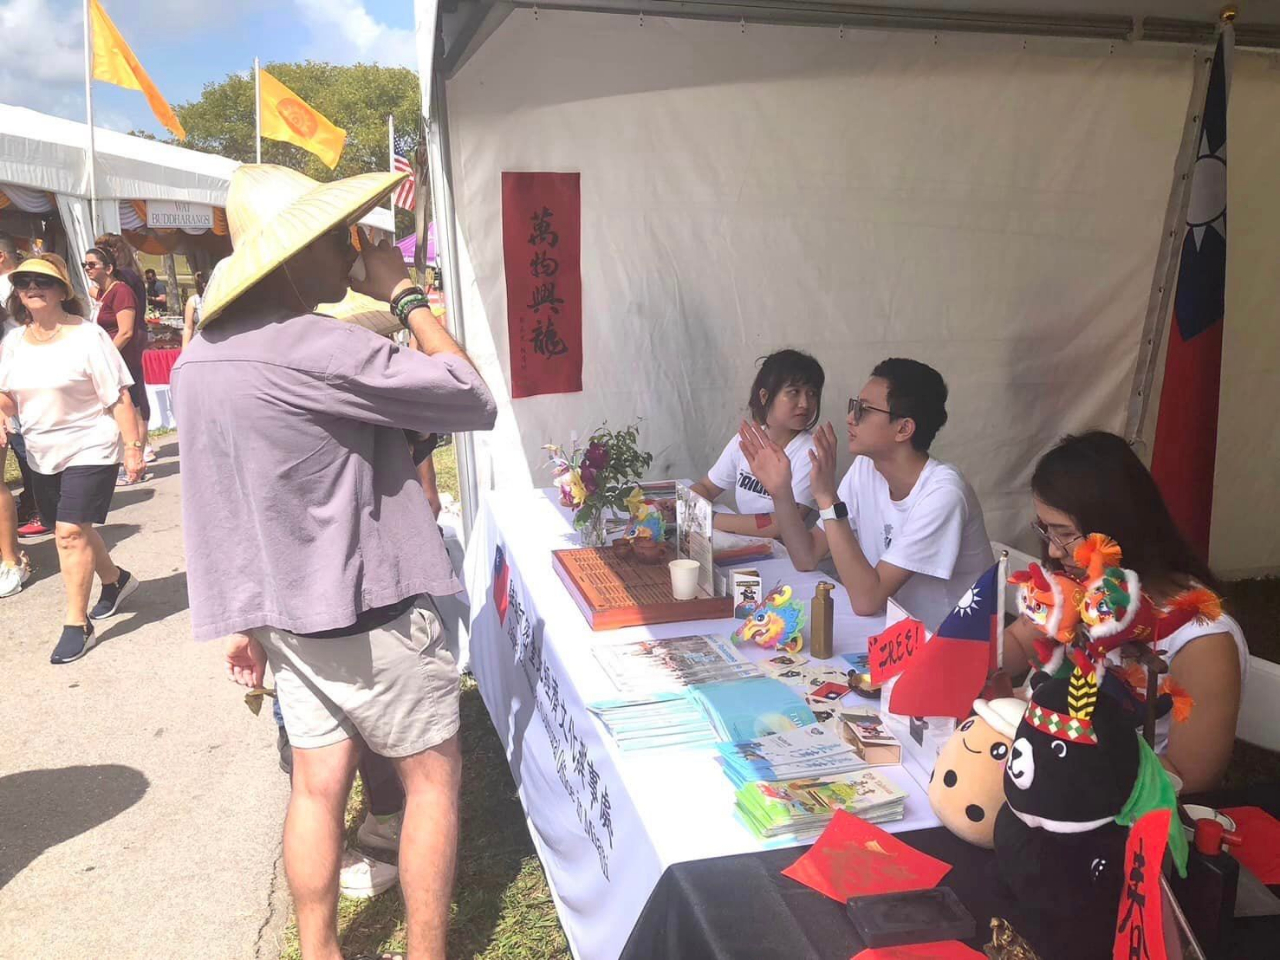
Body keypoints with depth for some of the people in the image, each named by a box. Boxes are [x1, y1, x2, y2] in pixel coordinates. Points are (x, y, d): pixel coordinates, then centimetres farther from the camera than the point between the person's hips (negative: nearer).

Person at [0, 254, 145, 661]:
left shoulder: (87, 336, -12)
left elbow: (118, 397, -12)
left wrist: (132, 447, -15)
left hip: (89, 449, -7)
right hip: (42, 454, 7)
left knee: (71, 532, -12)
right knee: (72, 530, 16)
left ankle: (77, 624, -3)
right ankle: (115, 579, 42)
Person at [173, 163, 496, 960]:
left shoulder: (200, 359, 5)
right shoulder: (320, 349, -23)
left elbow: (216, 499, 10)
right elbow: (475, 402, -20)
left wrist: (238, 617, 17)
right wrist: (407, 296, -10)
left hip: (286, 609, 8)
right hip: (367, 608, -8)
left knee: (318, 784, 16)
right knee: (433, 776, 9)